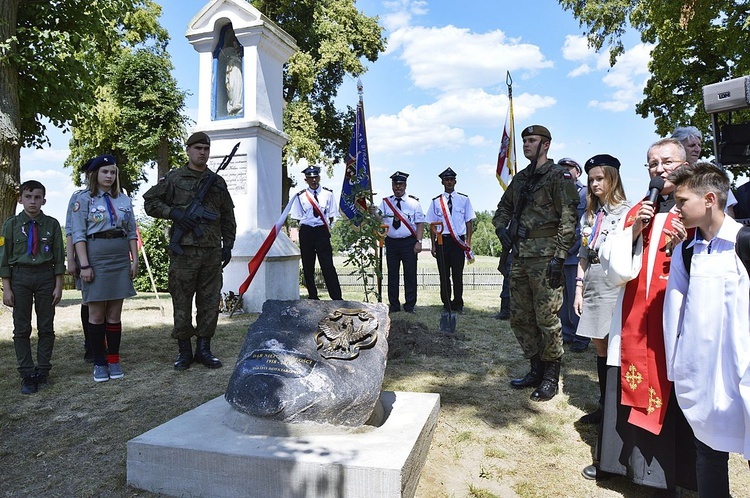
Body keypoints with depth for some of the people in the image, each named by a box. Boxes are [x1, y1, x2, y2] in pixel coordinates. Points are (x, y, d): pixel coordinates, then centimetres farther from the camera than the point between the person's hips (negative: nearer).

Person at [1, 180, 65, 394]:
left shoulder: (52, 224, 2)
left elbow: (59, 256, 4)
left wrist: (58, 285, -1)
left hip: (46, 276, 0)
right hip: (19, 277, 0)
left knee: (46, 327, 5)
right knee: (21, 329, 2)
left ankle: (43, 370, 16)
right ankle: (27, 374, 10)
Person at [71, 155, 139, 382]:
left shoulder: (124, 200, 11)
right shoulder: (84, 199, 0)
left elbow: (132, 233, 13)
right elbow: (78, 235, -5)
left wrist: (135, 260, 5)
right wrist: (84, 265, -11)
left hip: (121, 260, 3)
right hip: (96, 259, -3)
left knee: (115, 314, 7)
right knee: (96, 314, 2)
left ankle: (114, 361, 15)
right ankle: (99, 363, 13)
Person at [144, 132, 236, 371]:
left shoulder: (218, 181, 14)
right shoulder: (174, 178, 5)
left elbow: (228, 217, 17)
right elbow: (150, 202, 6)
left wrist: (228, 244, 10)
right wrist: (174, 212, -9)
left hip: (212, 252, 3)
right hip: (184, 252, -3)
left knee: (210, 302, 6)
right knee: (182, 302, 3)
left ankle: (204, 349, 17)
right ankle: (184, 351, 15)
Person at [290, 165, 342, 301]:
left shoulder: (327, 194, 3)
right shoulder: (300, 196, 2)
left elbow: (331, 215, 9)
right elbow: (298, 217, 8)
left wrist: (327, 226, 0)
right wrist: (305, 227, -1)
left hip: (322, 232, -1)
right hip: (306, 232, 1)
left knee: (328, 265, -6)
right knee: (308, 266, 7)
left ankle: (337, 297, -2)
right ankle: (312, 296, 19)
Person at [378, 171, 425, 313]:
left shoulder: (414, 202, 3)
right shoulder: (385, 202, 7)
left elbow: (420, 223, 0)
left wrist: (419, 241, -10)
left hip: (409, 242, -2)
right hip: (391, 242, 2)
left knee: (410, 273, 1)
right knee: (392, 273, 6)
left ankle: (410, 306, 11)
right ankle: (394, 305, 16)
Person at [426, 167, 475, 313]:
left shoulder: (464, 199, 7)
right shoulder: (436, 201, 7)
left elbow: (469, 221, 8)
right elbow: (432, 224, 7)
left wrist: (468, 241, -1)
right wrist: (433, 245, 3)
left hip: (459, 241, -1)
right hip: (442, 240, 1)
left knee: (458, 274, 2)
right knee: (444, 274, 4)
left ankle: (458, 304, 13)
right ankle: (446, 304, 14)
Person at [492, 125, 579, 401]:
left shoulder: (559, 176, -4)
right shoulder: (520, 178, 18)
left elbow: (568, 218, -11)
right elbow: (503, 208, 27)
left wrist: (559, 257, -18)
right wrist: (501, 228, 6)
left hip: (545, 256, -8)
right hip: (520, 256, 8)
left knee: (547, 319, -2)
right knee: (519, 318, 12)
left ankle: (550, 378, 13)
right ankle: (536, 370, 26)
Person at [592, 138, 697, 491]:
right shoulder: (635, 213, 11)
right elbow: (613, 268, 6)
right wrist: (633, 232, -7)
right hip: (633, 322, 4)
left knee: (670, 396, 5)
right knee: (625, 392, 12)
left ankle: (666, 474, 23)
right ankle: (616, 461, 29)